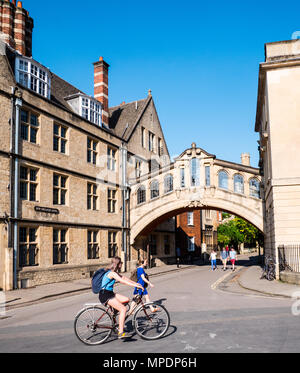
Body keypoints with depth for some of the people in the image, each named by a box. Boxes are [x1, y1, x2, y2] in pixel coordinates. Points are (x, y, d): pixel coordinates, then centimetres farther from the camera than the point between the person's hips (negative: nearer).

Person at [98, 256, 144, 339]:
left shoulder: (114, 272, 13)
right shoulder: (112, 273, -17)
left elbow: (124, 278, 15)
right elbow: (123, 281, -24)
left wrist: (136, 283, 7)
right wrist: (136, 285, -24)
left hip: (109, 293, 9)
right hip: (105, 295, -9)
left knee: (126, 300, 6)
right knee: (123, 309, -18)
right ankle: (121, 333, -19)